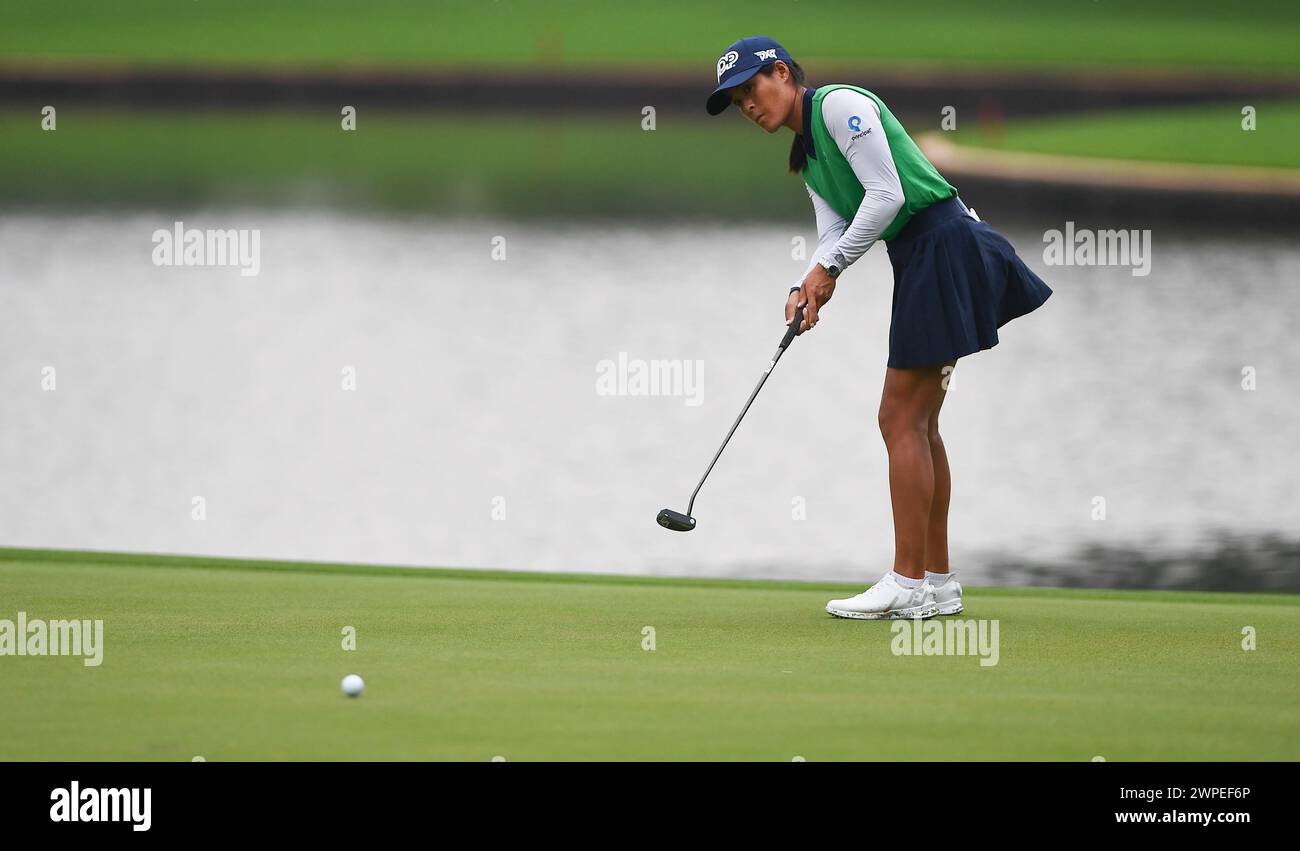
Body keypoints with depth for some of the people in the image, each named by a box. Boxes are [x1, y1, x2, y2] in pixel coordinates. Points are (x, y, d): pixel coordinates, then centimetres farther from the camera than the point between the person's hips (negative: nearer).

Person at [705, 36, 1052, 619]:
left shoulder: (840, 105, -10)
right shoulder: (807, 156, 20)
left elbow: (886, 195, -16)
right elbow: (834, 232, 10)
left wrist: (829, 269, -11)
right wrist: (807, 290, -9)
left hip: (941, 240, -10)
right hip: (917, 259, 10)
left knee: (901, 419, -10)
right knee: (917, 423, 11)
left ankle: (908, 585, -10)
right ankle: (938, 582, 16)